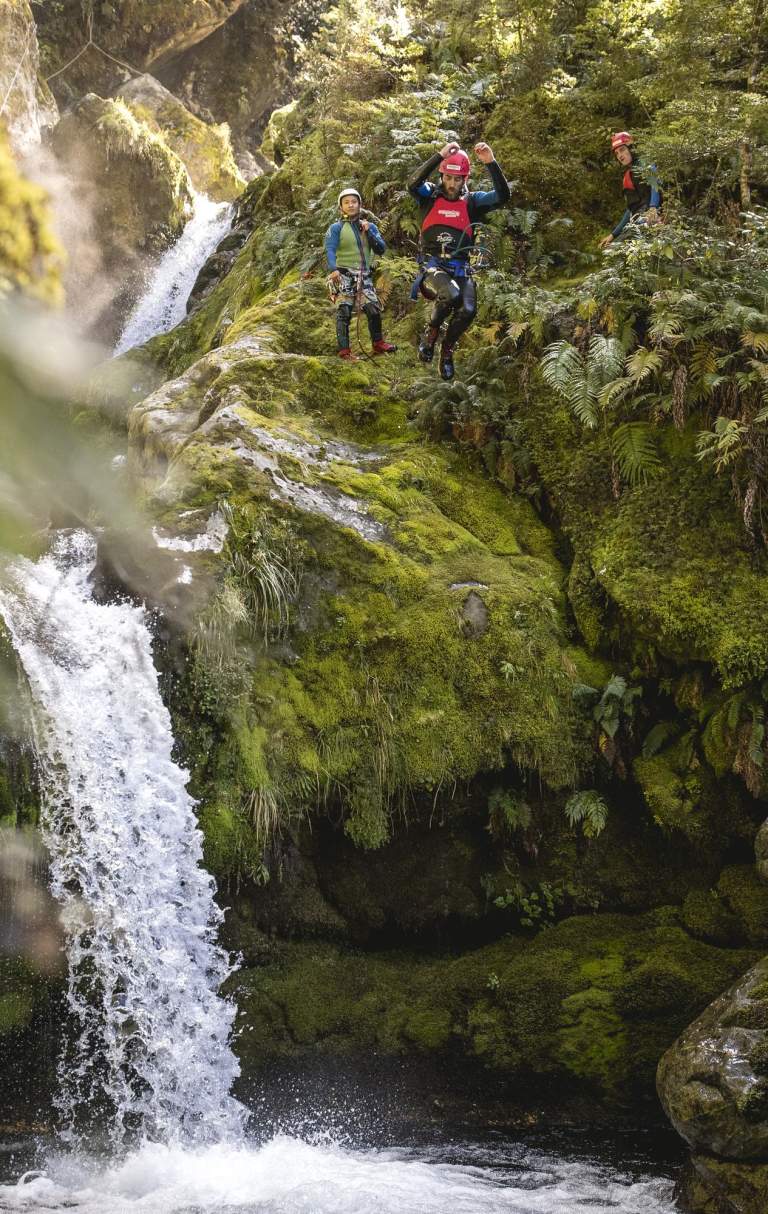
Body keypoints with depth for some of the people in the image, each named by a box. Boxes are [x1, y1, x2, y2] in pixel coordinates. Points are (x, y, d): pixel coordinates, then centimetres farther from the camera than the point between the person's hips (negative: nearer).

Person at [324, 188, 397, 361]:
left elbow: (381, 249, 2)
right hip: (344, 275, -4)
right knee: (344, 312, -7)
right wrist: (333, 269, -33)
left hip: (364, 275, 4)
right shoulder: (336, 228, -2)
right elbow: (330, 250, -15)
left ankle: (378, 343, 13)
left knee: (373, 309, -3)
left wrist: (368, 232, -10)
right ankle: (344, 351, -4)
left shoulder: (369, 226, 12)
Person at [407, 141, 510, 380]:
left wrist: (491, 163, -16)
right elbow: (414, 183, -16)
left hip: (461, 267, 2)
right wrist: (440, 156, -23)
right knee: (450, 295, -34)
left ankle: (447, 347, 7)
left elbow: (502, 196, -6)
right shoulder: (430, 196, 7)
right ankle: (431, 331, -3)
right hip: (433, 265, -2)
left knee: (468, 310, -24)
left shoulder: (472, 201, 10)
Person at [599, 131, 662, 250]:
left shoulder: (645, 166, 3)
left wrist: (653, 208, -38)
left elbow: (655, 187, -16)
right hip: (635, 221, 9)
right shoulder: (628, 175, 28)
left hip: (649, 217, -9)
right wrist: (613, 235, 29)